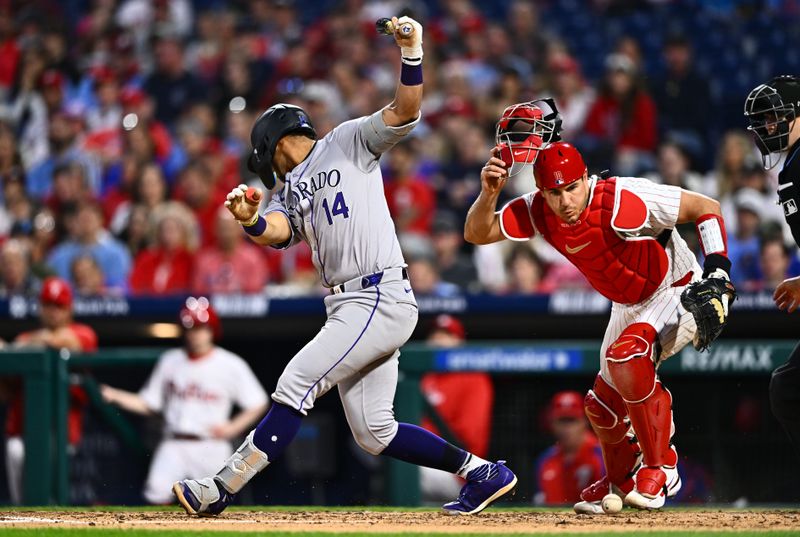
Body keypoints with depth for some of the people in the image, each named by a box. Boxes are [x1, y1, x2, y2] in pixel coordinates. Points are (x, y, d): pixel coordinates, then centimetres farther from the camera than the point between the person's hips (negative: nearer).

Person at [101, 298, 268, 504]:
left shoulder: (230, 365, 1)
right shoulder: (170, 361, 10)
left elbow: (257, 404, 4)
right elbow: (148, 404, 13)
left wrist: (232, 428, -9)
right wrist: (115, 396, -1)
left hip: (212, 447, -1)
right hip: (174, 446, 1)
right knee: (156, 493, -21)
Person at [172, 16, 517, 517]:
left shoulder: (348, 142, 5)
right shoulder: (290, 193, 23)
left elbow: (405, 112, -8)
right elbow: (276, 231, 1)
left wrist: (412, 52, -23)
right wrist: (251, 221, -21)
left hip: (381, 300, -9)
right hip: (351, 307, 9)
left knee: (297, 384, -12)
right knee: (374, 434, 6)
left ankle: (224, 488, -10)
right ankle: (481, 471, 16)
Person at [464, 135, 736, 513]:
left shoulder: (621, 201, -33)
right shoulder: (538, 211, -16)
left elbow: (706, 208, -26)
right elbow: (477, 234, -13)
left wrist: (717, 275, -33)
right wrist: (488, 193, -31)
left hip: (679, 293, -7)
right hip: (628, 307, 7)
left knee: (625, 356, -33)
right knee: (602, 405, 12)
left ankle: (661, 469, -16)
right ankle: (620, 480, 45)